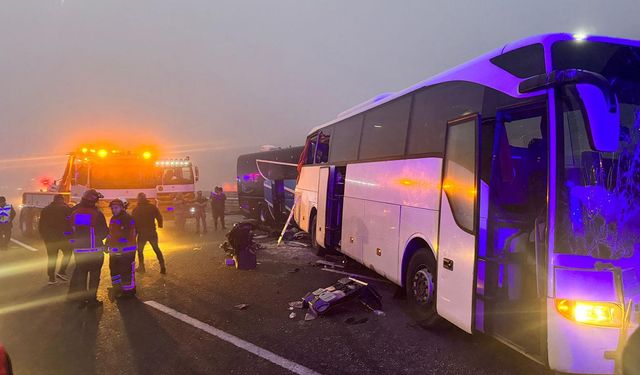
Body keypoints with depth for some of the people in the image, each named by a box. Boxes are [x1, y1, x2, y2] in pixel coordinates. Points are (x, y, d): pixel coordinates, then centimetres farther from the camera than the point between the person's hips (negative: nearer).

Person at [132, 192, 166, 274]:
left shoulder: (136, 210, -3)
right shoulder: (153, 207, -1)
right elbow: (159, 217, 2)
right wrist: (160, 225, 21)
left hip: (141, 233, -2)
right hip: (152, 232, 2)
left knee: (140, 250, 18)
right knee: (156, 249, 12)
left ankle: (141, 267, 16)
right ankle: (162, 267, 4)